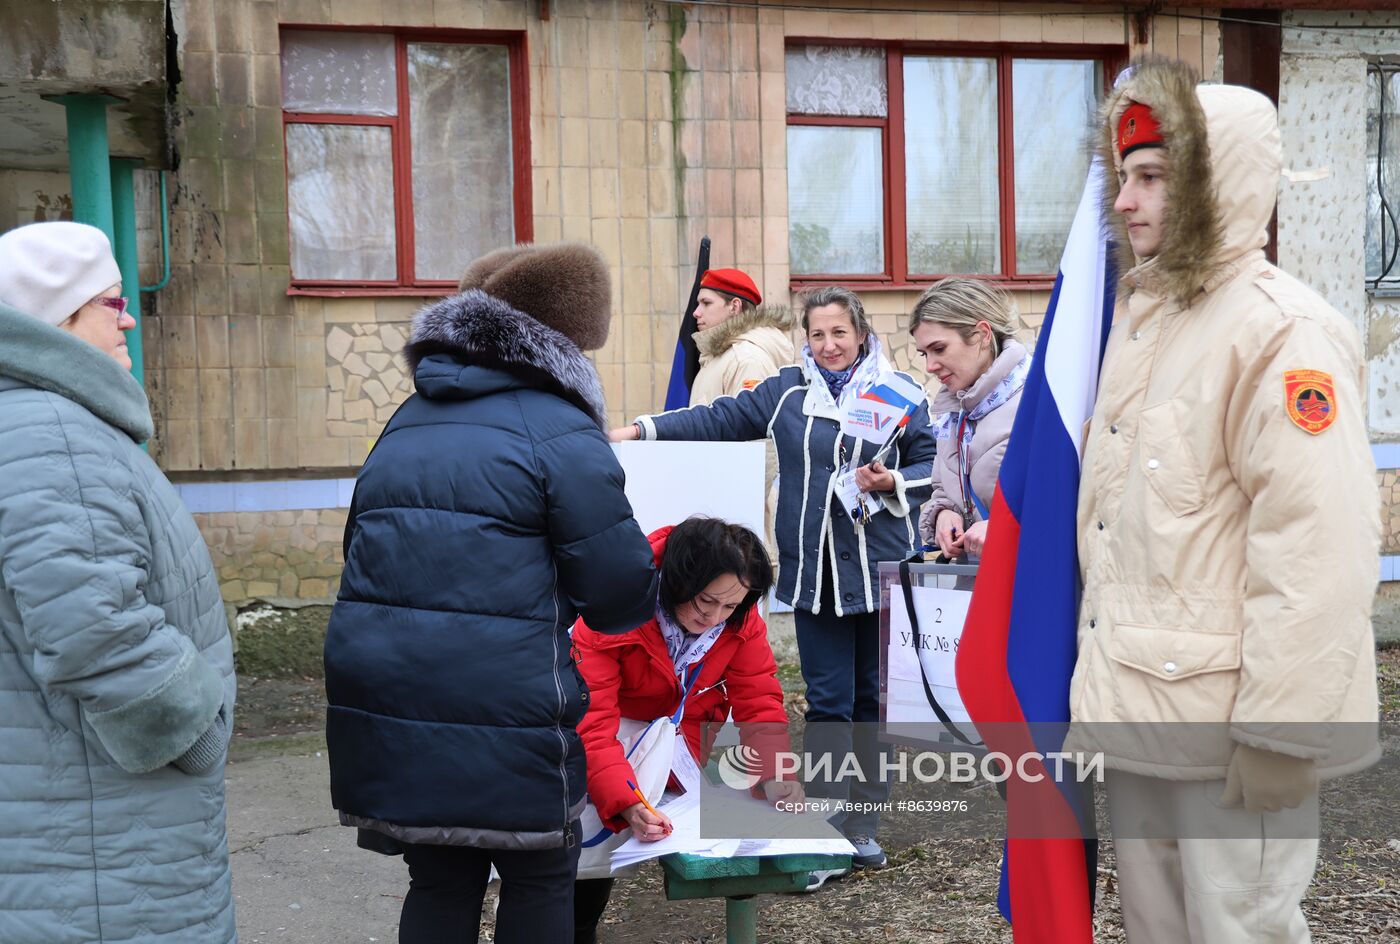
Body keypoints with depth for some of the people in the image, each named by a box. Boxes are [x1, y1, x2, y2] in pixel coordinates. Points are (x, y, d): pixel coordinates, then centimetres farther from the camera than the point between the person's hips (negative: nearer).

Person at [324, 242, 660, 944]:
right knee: (540, 881, 14)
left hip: (382, 698, 6)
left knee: (440, 881, 19)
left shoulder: (407, 422, 14)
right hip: (503, 706, -6)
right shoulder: (559, 431, -8)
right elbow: (621, 591, -9)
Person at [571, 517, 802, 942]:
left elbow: (759, 700, -20)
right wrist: (627, 804, -54)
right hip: (617, 735, -3)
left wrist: (774, 776, -38)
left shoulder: (741, 618, -21)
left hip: (682, 738, 4)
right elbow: (591, 724, -40)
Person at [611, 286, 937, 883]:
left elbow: (930, 465, 6)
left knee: (873, 699, 8)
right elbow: (720, 418, 11)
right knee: (828, 702, 1)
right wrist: (641, 430, 7)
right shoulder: (787, 391, 7)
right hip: (815, 571, 1)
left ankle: (863, 826, 21)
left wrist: (892, 483, -13)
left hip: (881, 567, 0)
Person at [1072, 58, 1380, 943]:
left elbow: (1317, 559, -22)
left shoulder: (1282, 332, -17)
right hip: (1140, 706, 9)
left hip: (1227, 723, -8)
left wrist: (1279, 733, -22)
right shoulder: (1144, 317, 12)